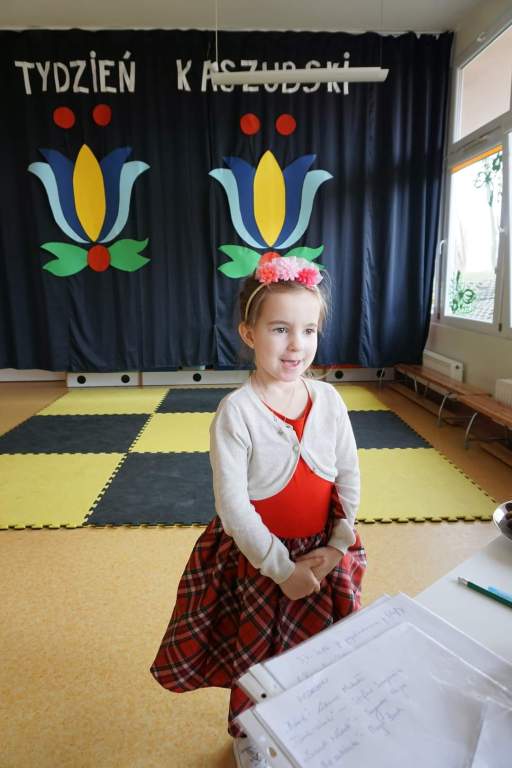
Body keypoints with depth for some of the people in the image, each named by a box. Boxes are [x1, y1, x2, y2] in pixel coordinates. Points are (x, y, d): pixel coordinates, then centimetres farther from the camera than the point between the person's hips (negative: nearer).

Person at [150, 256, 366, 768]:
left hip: (323, 556, 4)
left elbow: (349, 478, 0)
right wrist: (283, 568, -16)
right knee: (258, 657, 18)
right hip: (259, 560, -4)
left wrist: (336, 548, -6)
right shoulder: (236, 412, -22)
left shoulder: (329, 400, -8)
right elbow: (232, 506, -20)